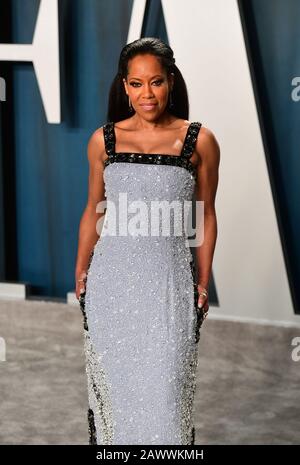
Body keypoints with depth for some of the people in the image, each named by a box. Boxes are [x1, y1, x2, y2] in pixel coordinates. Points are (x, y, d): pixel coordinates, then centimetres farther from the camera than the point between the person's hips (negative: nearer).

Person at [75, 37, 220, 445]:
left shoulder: (199, 140, -3)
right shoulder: (103, 139, 2)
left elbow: (206, 216, 3)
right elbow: (94, 212, 10)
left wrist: (203, 283, 3)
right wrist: (81, 273, 10)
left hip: (169, 278, -2)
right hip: (112, 278, 2)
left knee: (166, 387, 0)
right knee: (112, 382, 10)